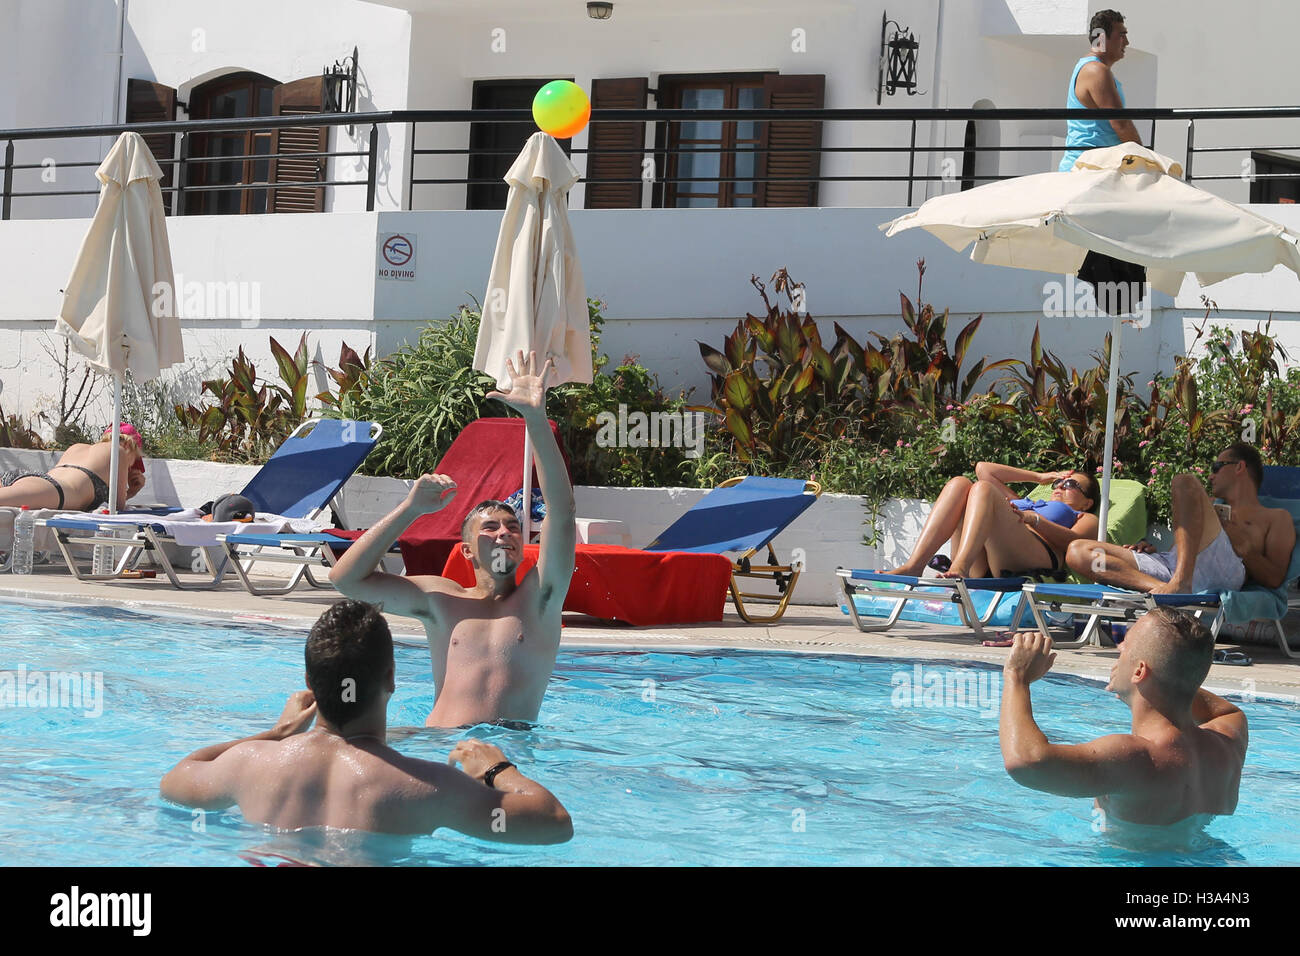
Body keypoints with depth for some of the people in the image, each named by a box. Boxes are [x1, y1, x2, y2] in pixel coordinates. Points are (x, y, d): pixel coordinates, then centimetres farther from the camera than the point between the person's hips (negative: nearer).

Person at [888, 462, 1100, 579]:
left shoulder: (1085, 518, 30)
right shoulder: (1025, 503, 47)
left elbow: (1073, 540, 5)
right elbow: (983, 468, 48)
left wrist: (1033, 519, -11)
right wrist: (1040, 477, 47)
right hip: (981, 569, 5)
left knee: (982, 488, -22)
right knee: (959, 483, -11)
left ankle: (959, 568, -51)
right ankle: (914, 564, -34)